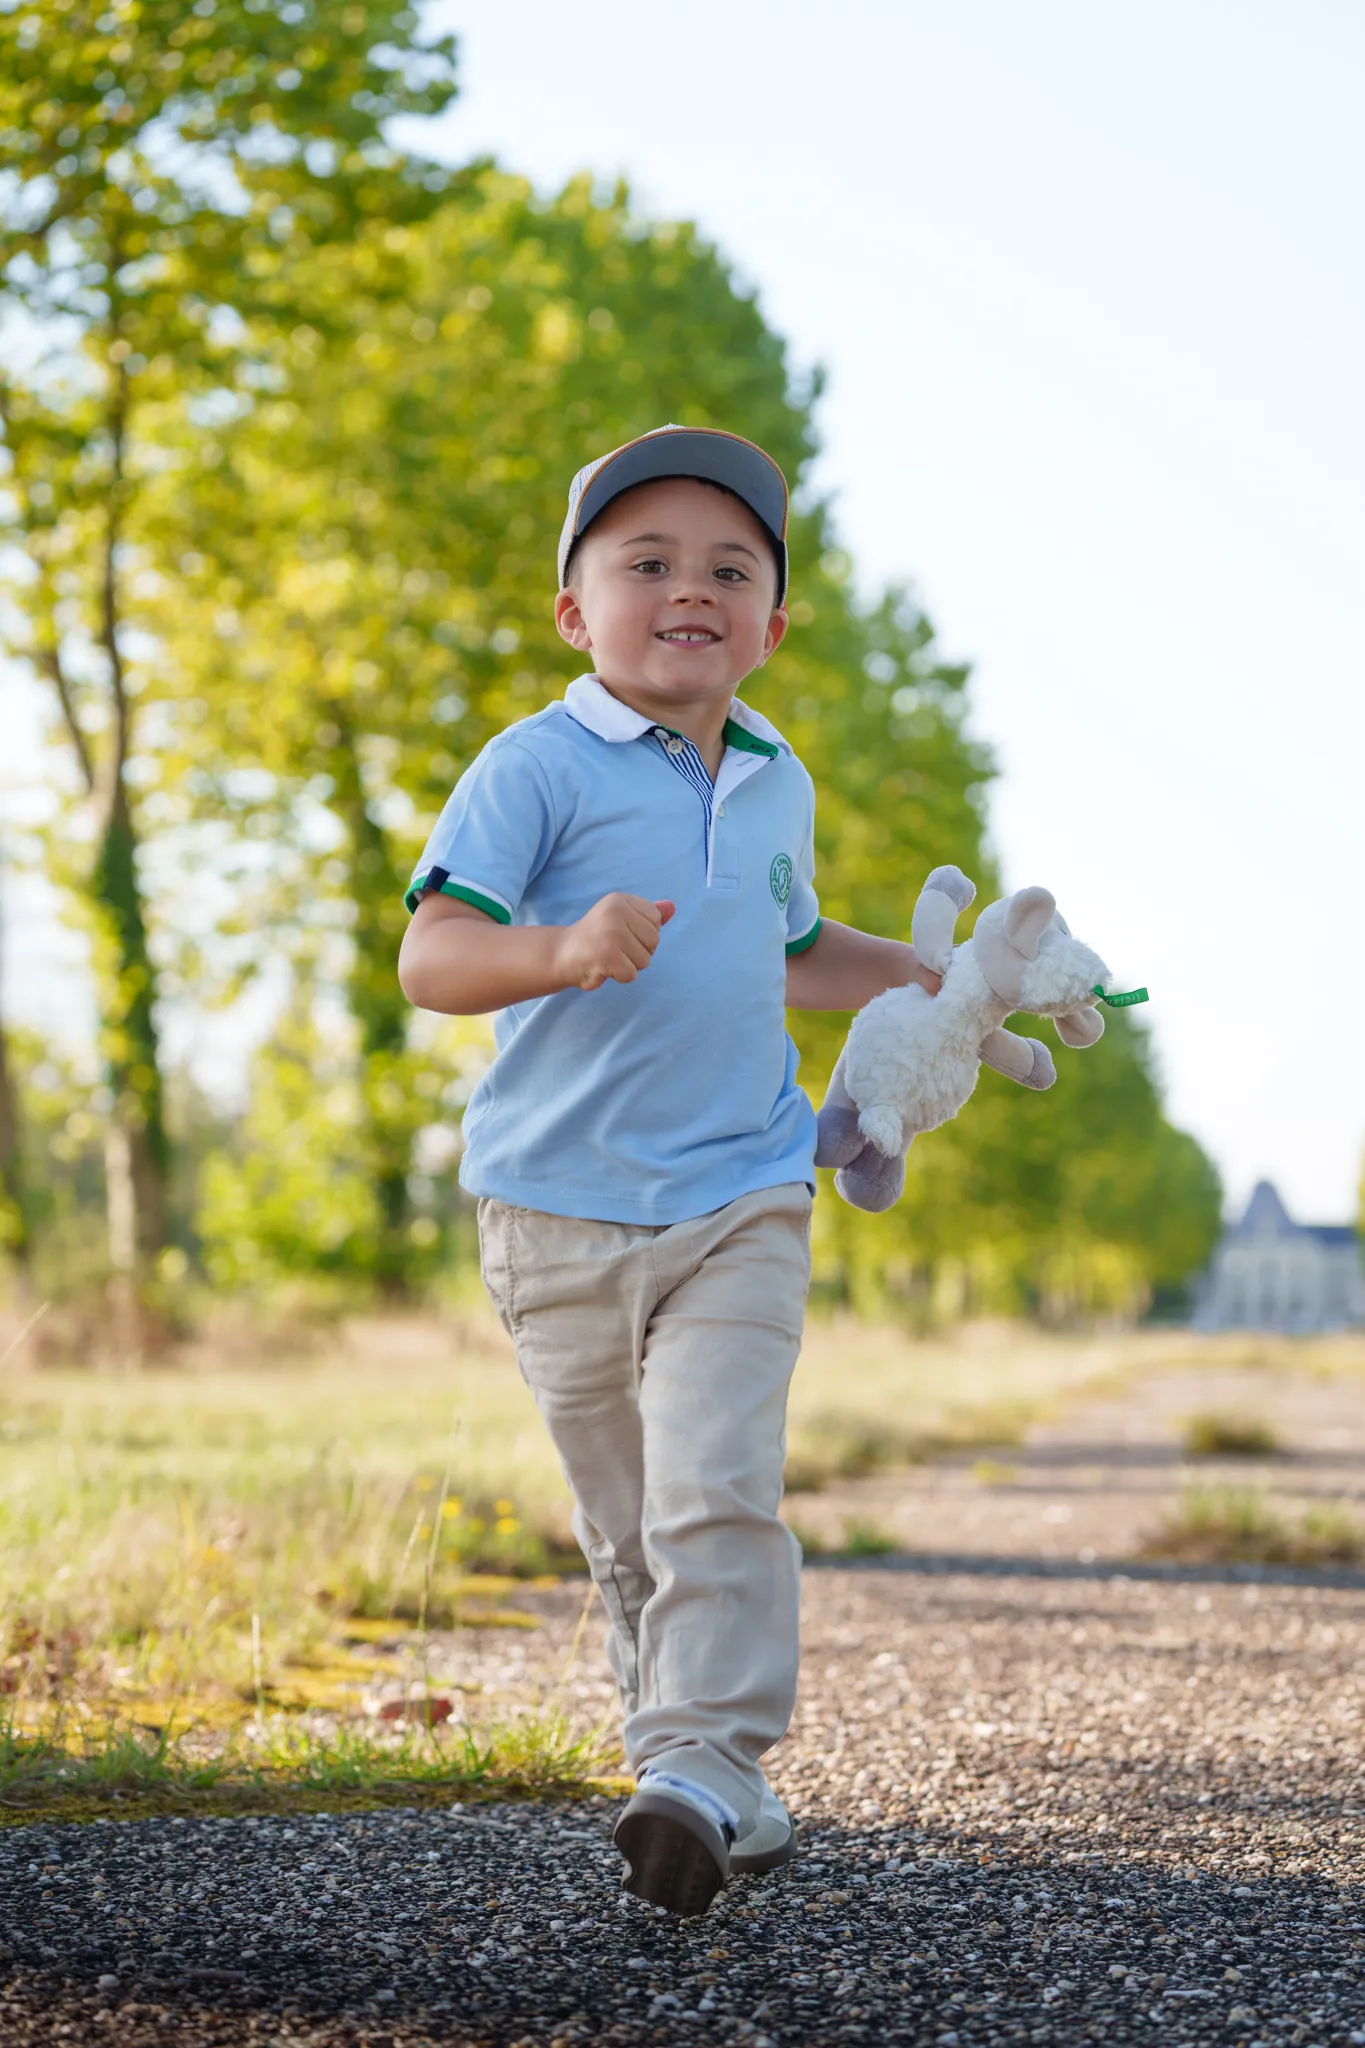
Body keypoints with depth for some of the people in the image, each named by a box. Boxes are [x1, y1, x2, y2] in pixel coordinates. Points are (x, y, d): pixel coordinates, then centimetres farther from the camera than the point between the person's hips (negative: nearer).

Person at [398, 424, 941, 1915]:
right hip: (560, 1213, -2)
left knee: (717, 1483, -16)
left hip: (739, 1203, 2)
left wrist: (941, 978, 24)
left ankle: (703, 1763, -18)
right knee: (626, 1527, 8)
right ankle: (695, 1759, 21)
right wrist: (565, 952, -37)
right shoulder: (539, 769, -8)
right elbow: (431, 956, -20)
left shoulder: (778, 786, 11)